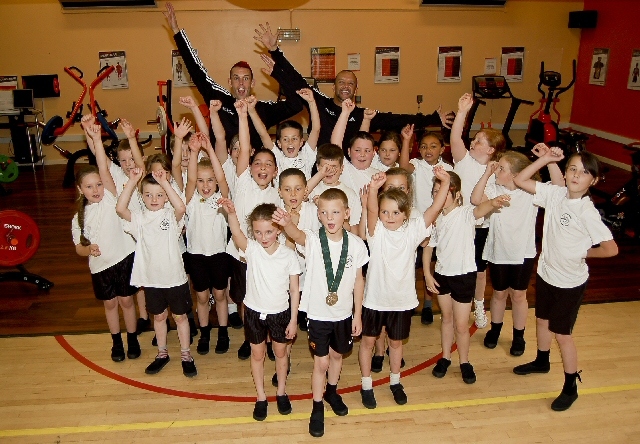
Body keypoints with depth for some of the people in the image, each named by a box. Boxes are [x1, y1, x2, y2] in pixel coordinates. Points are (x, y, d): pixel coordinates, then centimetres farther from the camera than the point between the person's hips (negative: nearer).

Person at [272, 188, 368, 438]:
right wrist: (286, 223, -65)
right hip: (318, 313, -2)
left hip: (344, 313, 3)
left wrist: (358, 315, 3)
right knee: (321, 362, 6)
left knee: (337, 355, 23)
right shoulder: (313, 241, -17)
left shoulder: (356, 244, -11)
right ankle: (317, 408, 28)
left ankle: (331, 392, 49)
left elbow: (358, 280, -2)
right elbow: (297, 235, -42)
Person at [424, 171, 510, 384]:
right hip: (442, 274, 4)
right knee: (446, 318, 20)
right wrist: (427, 274, 0)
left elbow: (480, 209, -39)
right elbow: (428, 247, 6)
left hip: (464, 275, -4)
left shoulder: (466, 213, -15)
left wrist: (493, 203, -62)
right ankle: (445, 357, 37)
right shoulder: (435, 217, -1)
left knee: (461, 325, 4)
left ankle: (464, 362, 28)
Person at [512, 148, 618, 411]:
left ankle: (570, 387, 24)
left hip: (570, 281, -6)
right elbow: (519, 180, -5)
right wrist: (545, 159, -12)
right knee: (542, 320, 23)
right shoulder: (555, 194, -7)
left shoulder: (587, 211, -24)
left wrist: (583, 253, -9)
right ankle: (542, 362, 48)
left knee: (562, 333, 5)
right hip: (546, 272, 6)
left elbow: (611, 249, -24)